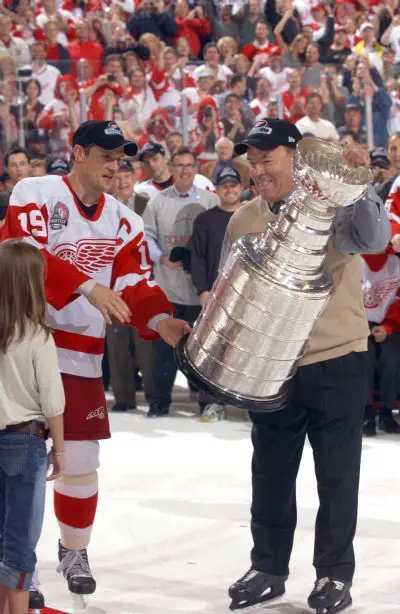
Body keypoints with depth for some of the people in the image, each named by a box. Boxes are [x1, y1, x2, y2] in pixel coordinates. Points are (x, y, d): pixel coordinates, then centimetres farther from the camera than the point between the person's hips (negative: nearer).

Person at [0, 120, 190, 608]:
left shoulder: (121, 220, 9)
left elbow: (135, 284, 3)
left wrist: (159, 320, -15)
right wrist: (88, 287, -30)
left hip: (80, 356, 4)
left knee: (81, 459, 7)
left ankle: (74, 551, 28)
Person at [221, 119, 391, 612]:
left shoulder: (332, 206, -9)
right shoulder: (243, 220, 4)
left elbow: (373, 240, -28)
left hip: (337, 365, -4)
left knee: (337, 477, 4)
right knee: (270, 476, 14)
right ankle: (268, 569, 27)